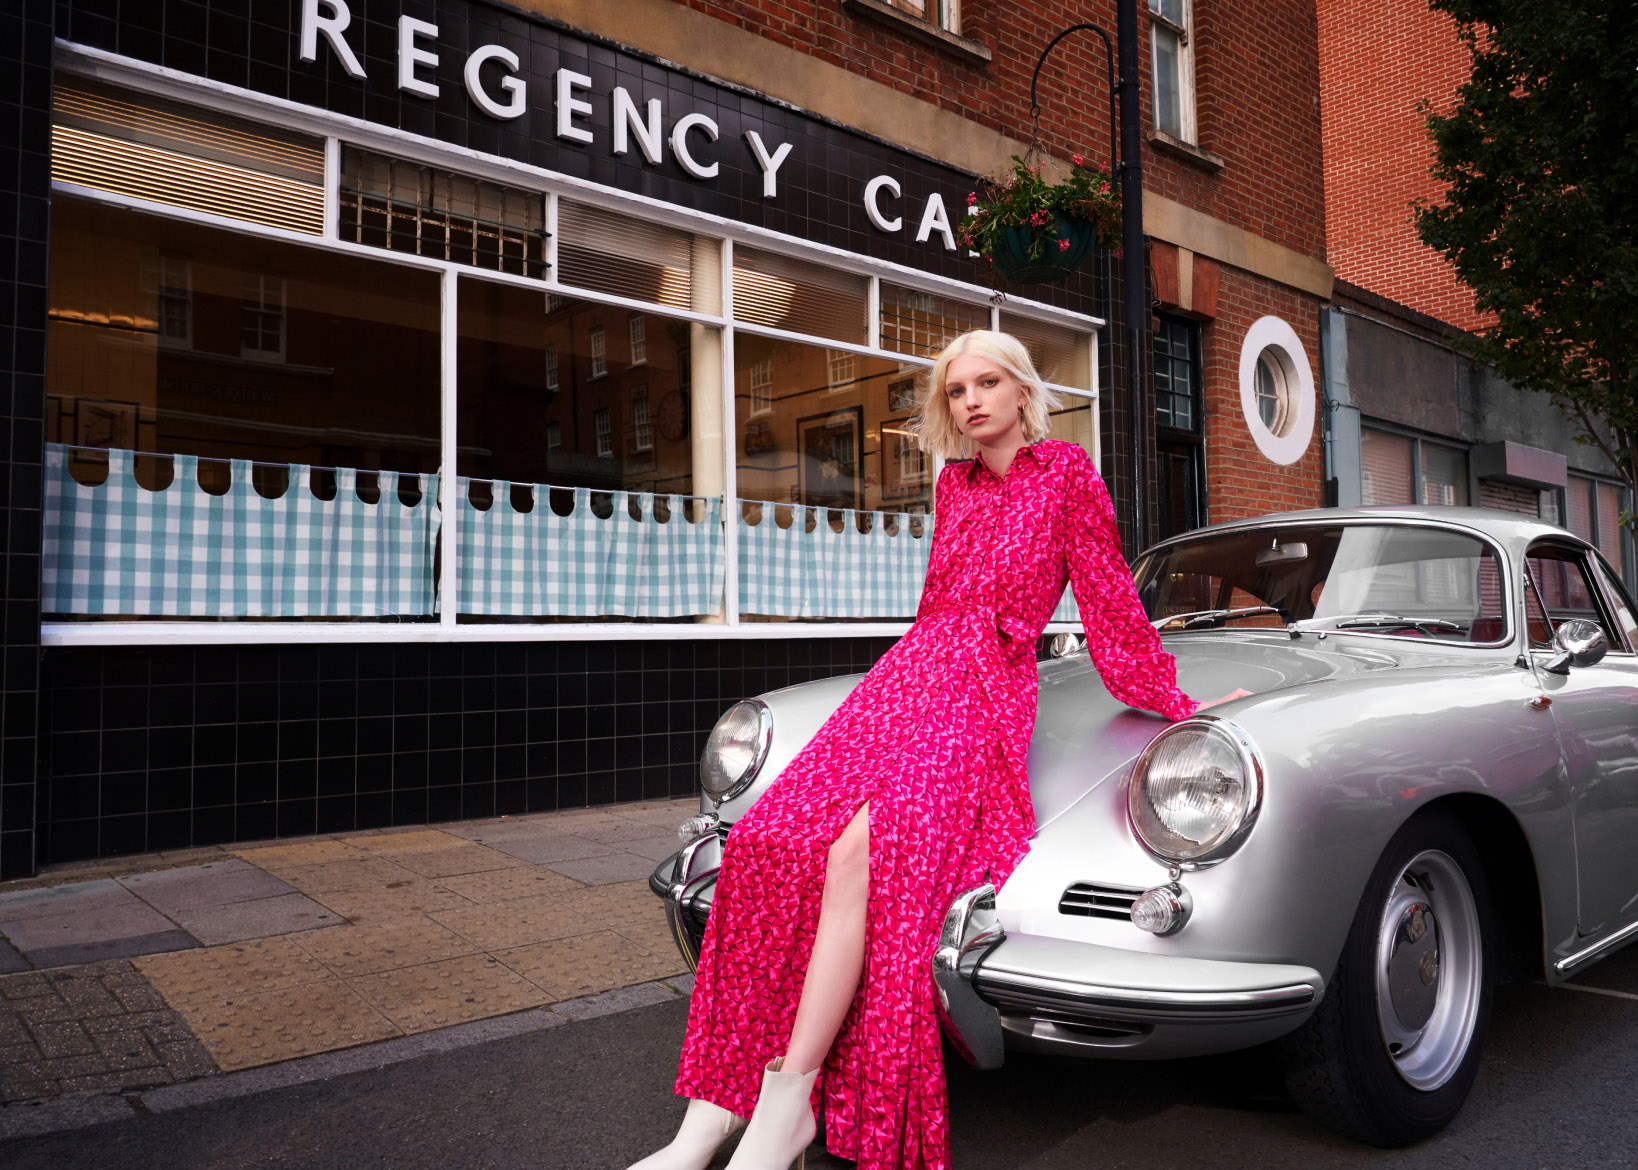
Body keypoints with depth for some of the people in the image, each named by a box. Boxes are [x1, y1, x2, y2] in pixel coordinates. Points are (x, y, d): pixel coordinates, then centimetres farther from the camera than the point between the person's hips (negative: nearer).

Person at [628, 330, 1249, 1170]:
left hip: (987, 691, -5)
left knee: (861, 853, -31)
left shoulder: (1066, 471, 5)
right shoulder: (953, 485, 21)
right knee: (770, 841, -17)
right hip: (903, 677, 6)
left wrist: (1171, 702, 10)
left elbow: (1107, 595, 8)